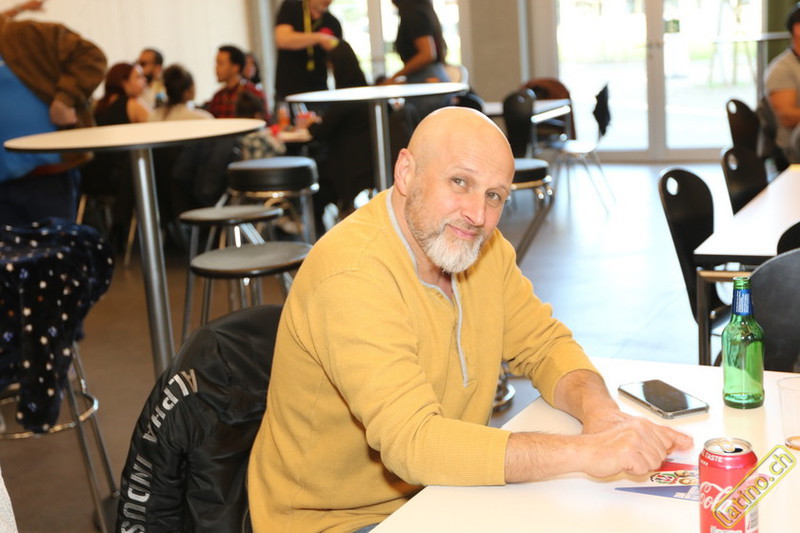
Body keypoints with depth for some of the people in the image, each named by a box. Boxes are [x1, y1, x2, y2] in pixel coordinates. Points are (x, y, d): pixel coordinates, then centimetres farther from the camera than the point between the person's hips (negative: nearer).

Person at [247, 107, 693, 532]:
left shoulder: (480, 245, -1)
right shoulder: (351, 275, -26)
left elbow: (545, 344, 5)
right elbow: (413, 441, -32)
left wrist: (599, 410, -16)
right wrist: (586, 452, -35)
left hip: (437, 493, 7)